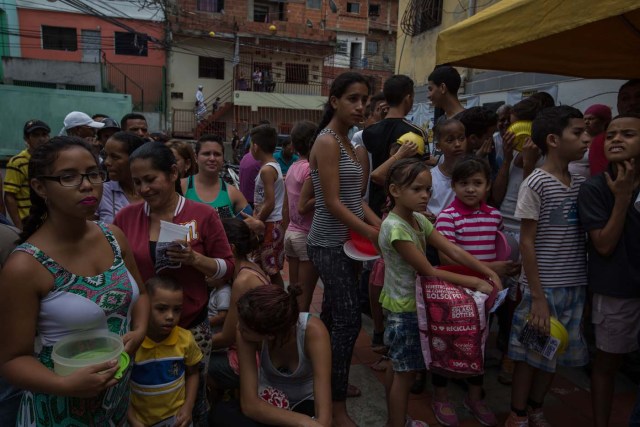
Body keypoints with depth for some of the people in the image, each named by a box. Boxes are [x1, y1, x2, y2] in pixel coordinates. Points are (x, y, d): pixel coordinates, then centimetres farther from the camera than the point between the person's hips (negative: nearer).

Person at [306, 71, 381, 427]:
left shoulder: (346, 142, 13)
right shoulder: (327, 142, -15)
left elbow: (354, 198, 12)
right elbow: (333, 203, -21)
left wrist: (381, 225, 1)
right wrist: (374, 234, -17)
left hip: (343, 242, 9)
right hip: (330, 245, -9)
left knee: (332, 315, 18)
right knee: (348, 320, -5)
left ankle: (330, 383, 35)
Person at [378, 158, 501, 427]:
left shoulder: (419, 219, 2)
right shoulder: (395, 227, -25)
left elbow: (453, 251, -3)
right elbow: (429, 271, -23)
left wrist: (489, 273, -13)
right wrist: (475, 283, -21)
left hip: (413, 303, 9)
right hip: (405, 309, -9)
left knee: (399, 369, 21)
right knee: (405, 373, 5)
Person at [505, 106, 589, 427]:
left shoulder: (580, 182, 7)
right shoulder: (536, 183, -13)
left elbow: (586, 236, 14)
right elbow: (527, 243, -14)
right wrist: (537, 297, -15)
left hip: (575, 286, 6)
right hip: (545, 287, -6)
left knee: (555, 352, 17)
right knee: (531, 353, 7)